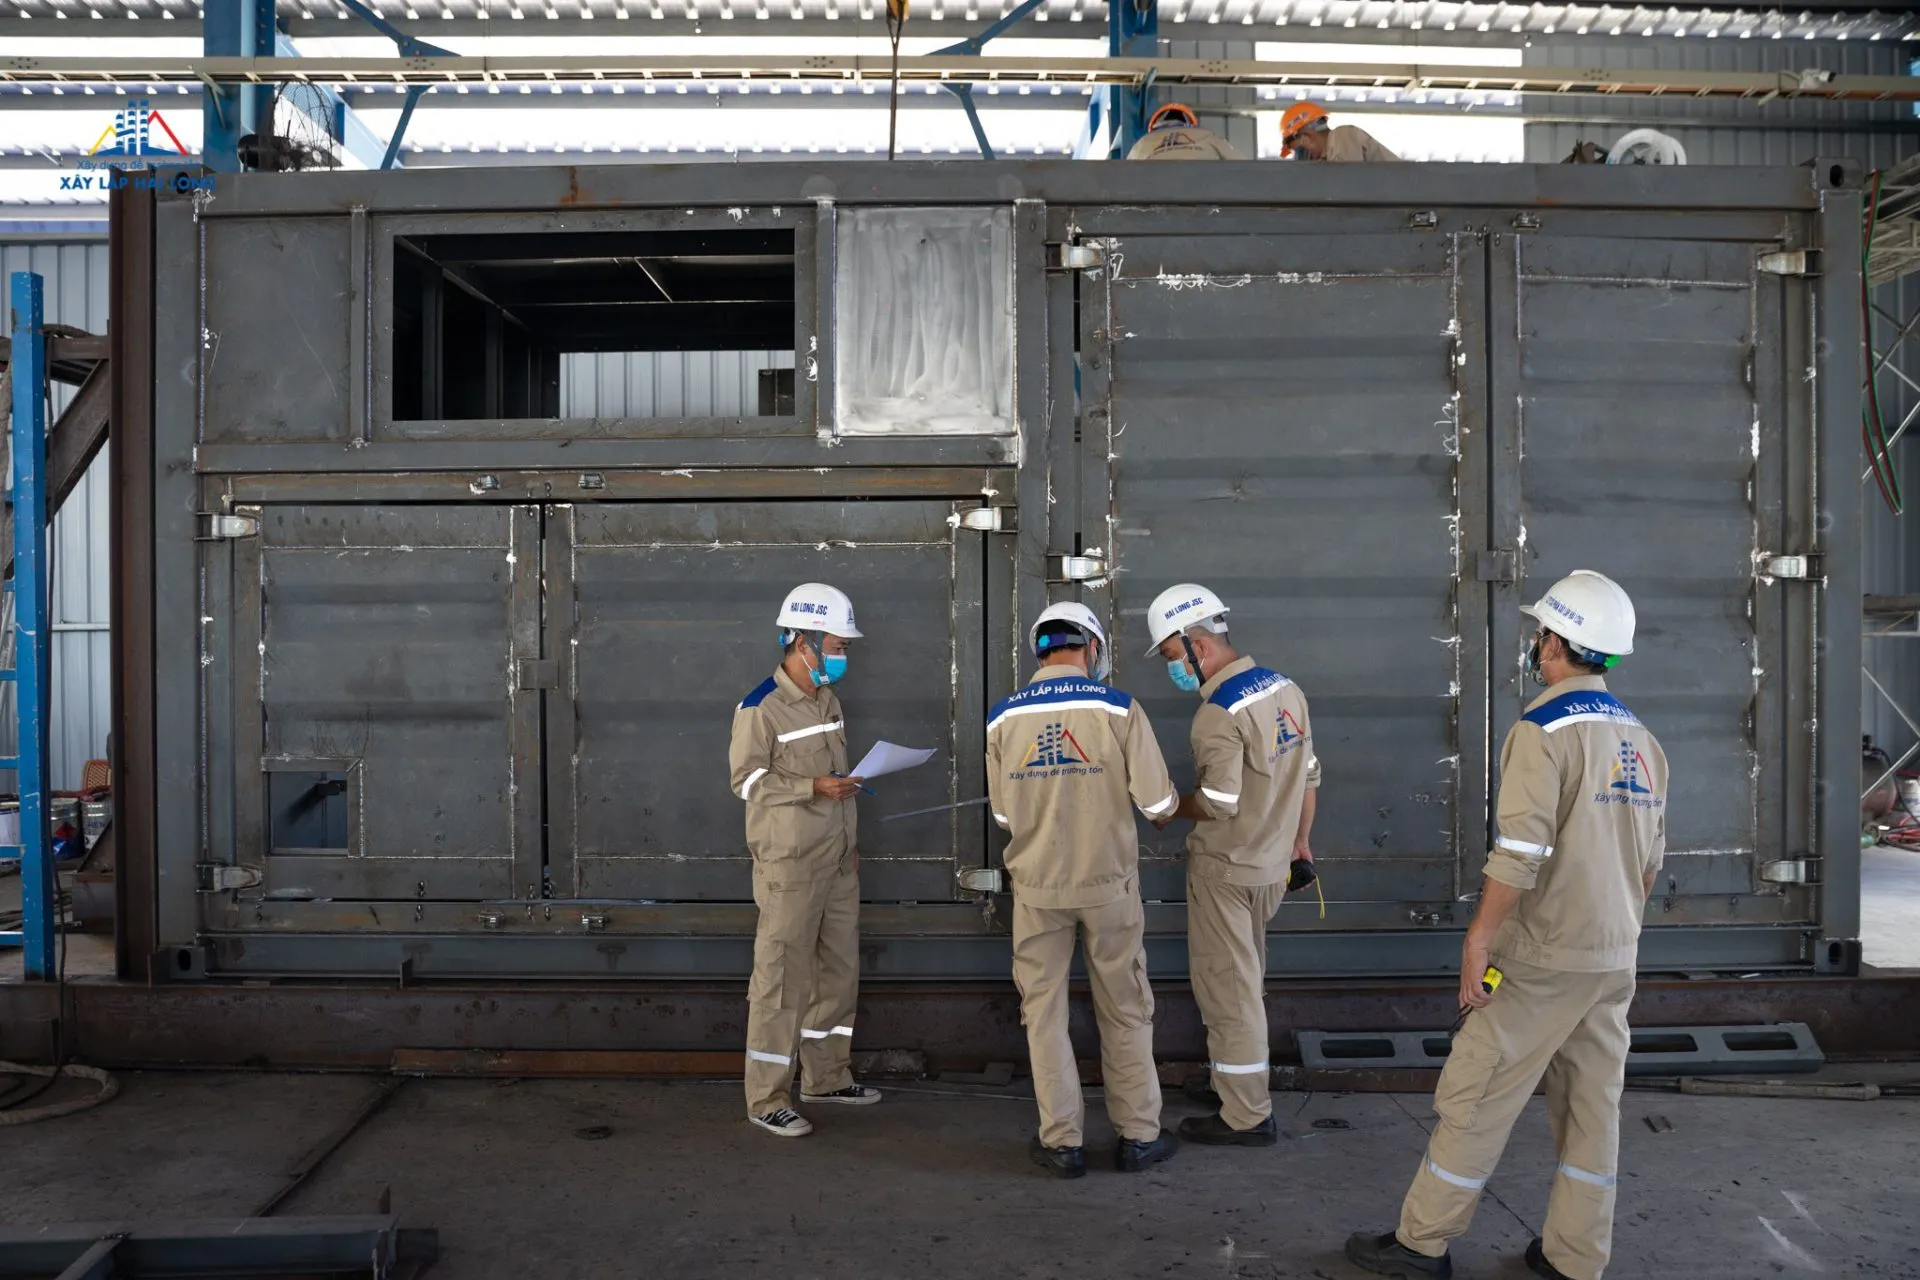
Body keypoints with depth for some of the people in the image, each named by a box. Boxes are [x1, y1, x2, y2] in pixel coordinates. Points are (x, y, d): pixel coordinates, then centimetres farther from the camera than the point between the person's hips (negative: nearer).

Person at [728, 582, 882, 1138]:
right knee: (781, 979, -3)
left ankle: (827, 1076, 29)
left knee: (839, 970, 15)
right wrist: (813, 787, -23)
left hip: (838, 862, 8)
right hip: (790, 865, -8)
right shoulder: (761, 708, -12)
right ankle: (767, 1098, 8)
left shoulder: (827, 700, 11)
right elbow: (748, 780, -13)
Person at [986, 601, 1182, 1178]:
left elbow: (1004, 815, 4)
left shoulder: (1004, 718, -3)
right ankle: (1139, 1136, 23)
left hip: (1038, 887, 1)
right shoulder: (1118, 709, -10)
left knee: (1044, 1011, 12)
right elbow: (1157, 802, -8)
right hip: (1108, 883, -1)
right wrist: (1172, 801, 15)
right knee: (1124, 1011, 13)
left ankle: (1062, 1142, 19)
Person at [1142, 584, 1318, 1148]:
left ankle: (1246, 1116, 11)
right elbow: (1308, 775, 10)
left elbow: (1218, 805, -24)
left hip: (1225, 869, -8)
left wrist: (1169, 806, -6)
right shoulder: (1285, 689, 3)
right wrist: (1299, 839, 22)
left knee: (1227, 989, 3)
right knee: (1245, 980, 20)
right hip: (1273, 865, 8)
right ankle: (1240, 1085, 33)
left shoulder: (1219, 713, -23)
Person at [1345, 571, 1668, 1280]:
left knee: (1474, 1095, 2)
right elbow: (1649, 860, 14)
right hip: (1615, 960, 8)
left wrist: (1479, 941, -16)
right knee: (1592, 1105, 14)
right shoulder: (1642, 741, 8)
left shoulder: (1543, 731, -15)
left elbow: (1520, 855, -22)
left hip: (1544, 960, -7)